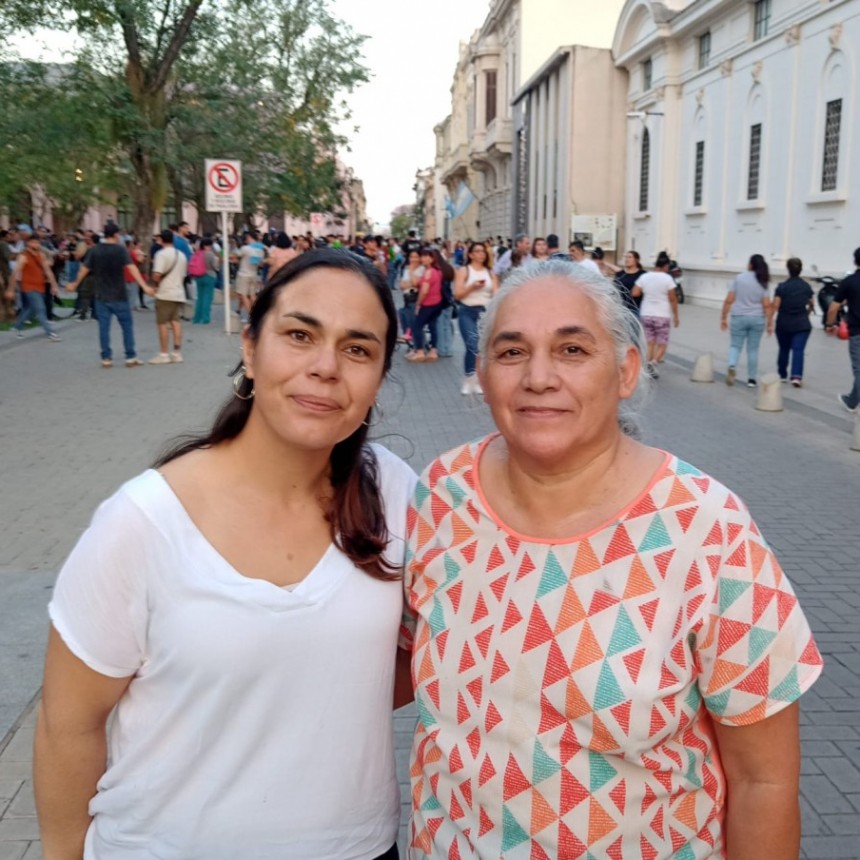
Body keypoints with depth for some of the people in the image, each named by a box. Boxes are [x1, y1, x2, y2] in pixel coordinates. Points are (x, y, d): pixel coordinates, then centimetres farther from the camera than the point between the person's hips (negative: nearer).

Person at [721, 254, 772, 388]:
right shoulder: (763, 283, -1)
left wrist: (723, 317, 1)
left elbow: (729, 300, -6)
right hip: (757, 319, 1)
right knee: (753, 349, 9)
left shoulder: (739, 278, -4)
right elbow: (767, 305, -6)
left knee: (736, 345, 11)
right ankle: (752, 379, 14)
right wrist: (770, 323, -1)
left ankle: (732, 366, -17)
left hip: (739, 317, -1)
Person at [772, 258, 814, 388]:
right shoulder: (806, 286, 3)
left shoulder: (782, 287, -8)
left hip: (784, 324, -1)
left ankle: (783, 375, 28)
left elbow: (775, 306, -13)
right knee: (798, 350, -6)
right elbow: (812, 305, 14)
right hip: (802, 324, 1)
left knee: (784, 349, 15)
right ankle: (797, 376, -21)